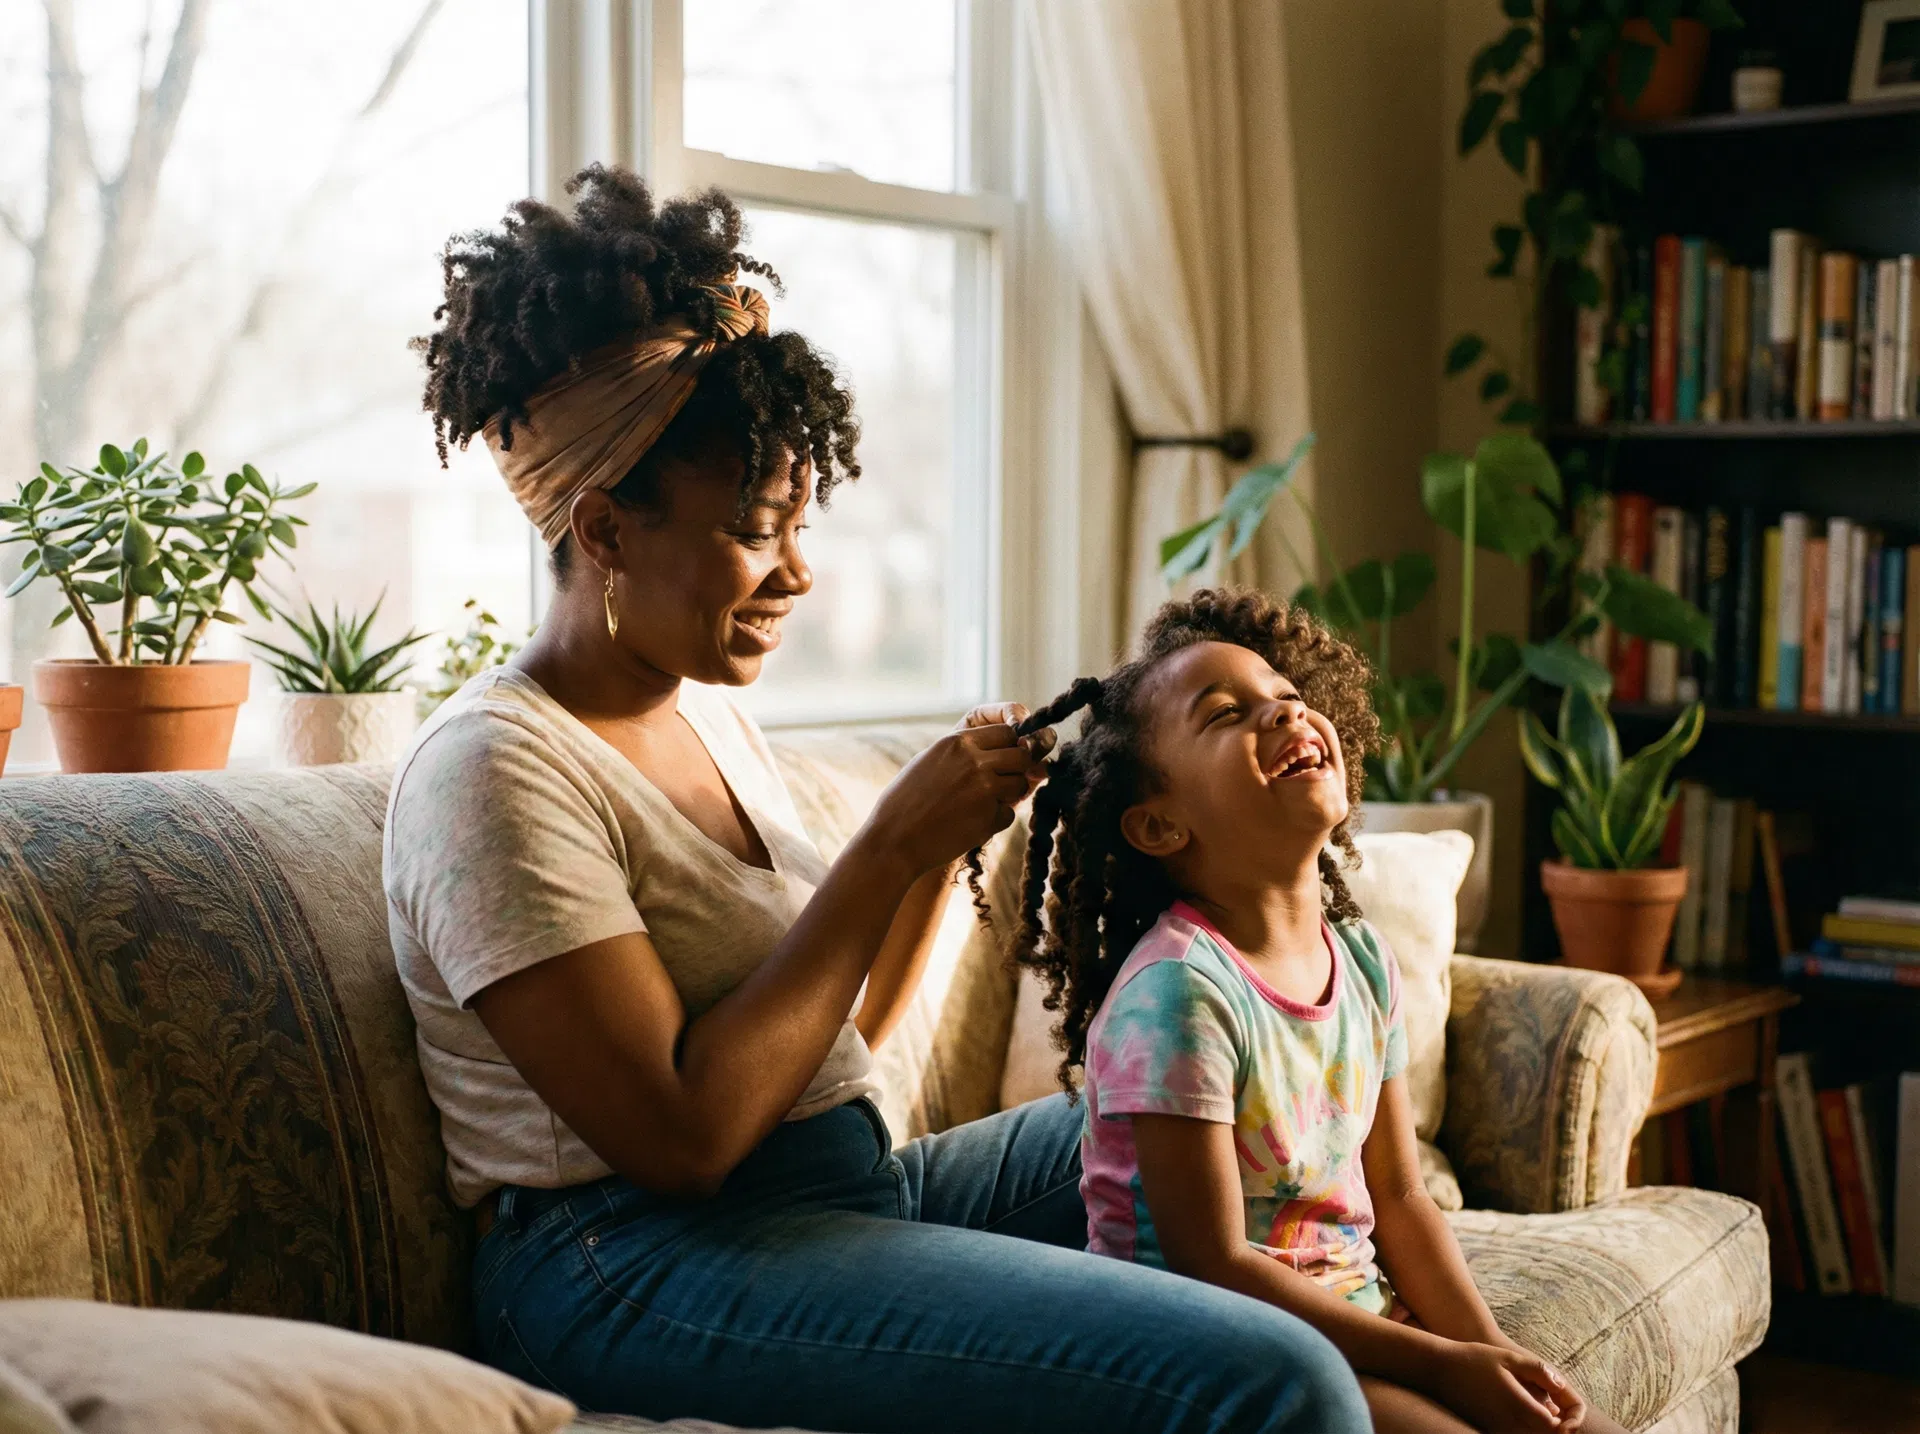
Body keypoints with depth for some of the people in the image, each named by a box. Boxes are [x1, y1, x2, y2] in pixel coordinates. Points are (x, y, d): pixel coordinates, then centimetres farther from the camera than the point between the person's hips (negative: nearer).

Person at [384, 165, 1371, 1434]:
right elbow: (681, 1135, -22)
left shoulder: (709, 713, 12)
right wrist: (890, 844, -18)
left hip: (848, 1186, 9)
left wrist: (948, 840, 0)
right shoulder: (494, 771, -15)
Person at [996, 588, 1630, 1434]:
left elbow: (1397, 1196, 8)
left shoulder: (1363, 960, 3)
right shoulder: (1179, 991, -21)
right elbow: (1214, 1264, -20)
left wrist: (1488, 1349, -6)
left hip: (1358, 1322, 7)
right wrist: (1444, 1364, -18)